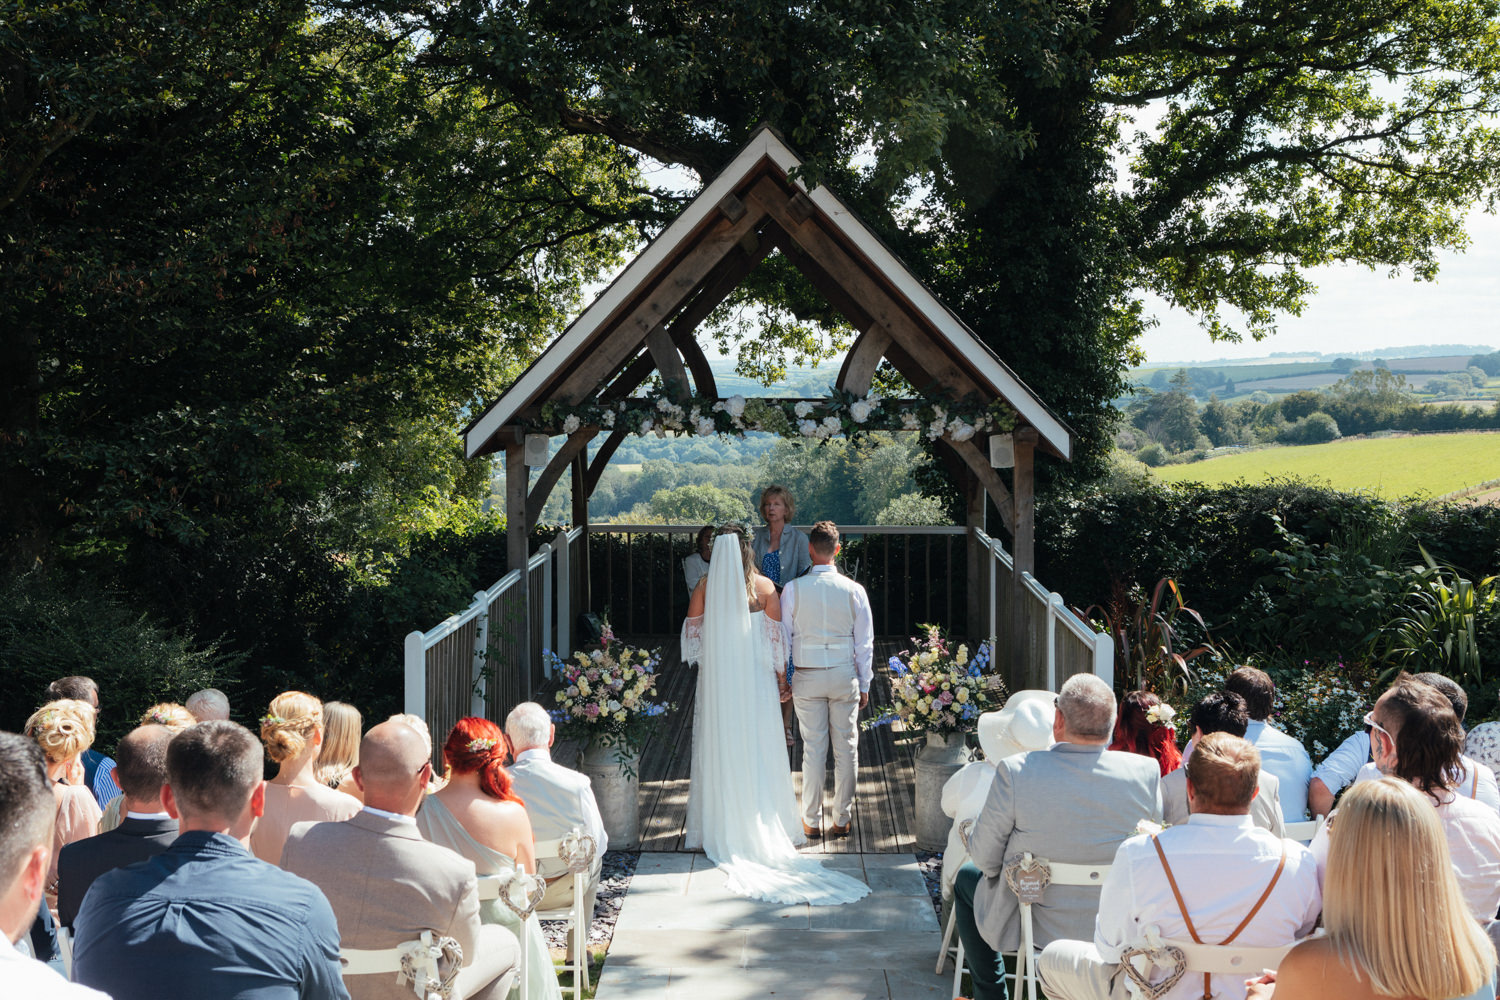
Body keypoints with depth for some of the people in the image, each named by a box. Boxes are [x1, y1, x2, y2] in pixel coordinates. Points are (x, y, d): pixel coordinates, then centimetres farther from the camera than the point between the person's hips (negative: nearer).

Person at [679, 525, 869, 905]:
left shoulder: (705, 587, -5)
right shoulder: (764, 587, -5)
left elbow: (691, 635, 2)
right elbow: (776, 635, -1)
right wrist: (780, 673, 9)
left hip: (716, 678, 0)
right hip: (755, 678, 0)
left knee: (718, 749, 7)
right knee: (759, 750, 8)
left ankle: (719, 827, 11)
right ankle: (764, 826, 13)